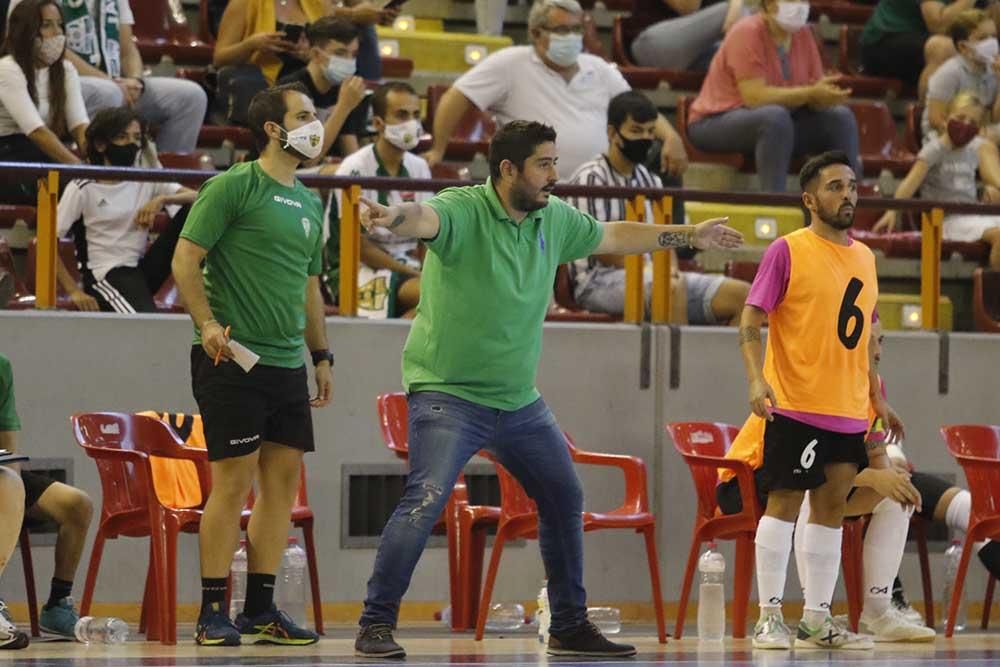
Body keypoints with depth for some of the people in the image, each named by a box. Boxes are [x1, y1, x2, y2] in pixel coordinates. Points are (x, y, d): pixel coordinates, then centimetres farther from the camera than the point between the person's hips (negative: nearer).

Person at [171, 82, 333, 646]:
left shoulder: (310, 203, 17)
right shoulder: (233, 187, -6)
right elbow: (186, 260, -10)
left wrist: (322, 354, 22)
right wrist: (207, 324, -21)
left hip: (288, 364, 7)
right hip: (233, 361, -7)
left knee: (283, 480, 6)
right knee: (234, 480, -7)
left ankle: (261, 610, 13)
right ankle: (214, 613, -1)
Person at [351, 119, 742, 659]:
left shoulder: (554, 219, 4)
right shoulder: (464, 210, -18)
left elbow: (611, 237, 22)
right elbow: (425, 219, -41)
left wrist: (689, 236, 29)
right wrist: (394, 218, -64)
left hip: (519, 401, 8)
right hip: (448, 394, -8)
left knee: (564, 499, 14)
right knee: (426, 499, -23)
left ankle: (569, 627, 29)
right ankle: (376, 624, -13)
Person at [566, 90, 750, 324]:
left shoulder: (649, 180, 20)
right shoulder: (591, 178, -4)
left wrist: (671, 270, -5)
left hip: (650, 276, 8)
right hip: (599, 282, -8)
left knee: (741, 294, -9)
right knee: (672, 288, -39)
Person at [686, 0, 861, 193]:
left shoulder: (803, 34, 2)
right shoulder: (747, 32, -19)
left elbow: (814, 99, -1)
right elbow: (754, 97, -29)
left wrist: (828, 95, -26)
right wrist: (811, 93, -30)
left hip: (776, 121, 7)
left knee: (840, 116, -8)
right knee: (775, 116, -37)